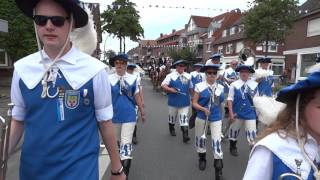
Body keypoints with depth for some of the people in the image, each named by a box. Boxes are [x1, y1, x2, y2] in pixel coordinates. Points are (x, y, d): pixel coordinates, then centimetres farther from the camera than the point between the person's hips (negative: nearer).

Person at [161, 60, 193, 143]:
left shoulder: (188, 76, 5)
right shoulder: (171, 76, -6)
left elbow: (190, 88, 16)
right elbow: (163, 85, -9)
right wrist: (171, 89, -23)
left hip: (184, 102, 1)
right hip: (173, 101, -1)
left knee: (184, 117, -5)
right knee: (172, 116, 17)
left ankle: (185, 135, -6)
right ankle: (172, 129, 42)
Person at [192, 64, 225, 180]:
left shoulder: (220, 88, 2)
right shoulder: (199, 86, -8)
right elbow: (194, 103, -8)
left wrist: (217, 112, 13)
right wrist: (203, 109, -22)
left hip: (216, 118, 1)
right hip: (201, 117, -1)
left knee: (217, 141, -5)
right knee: (200, 137, 14)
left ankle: (218, 170, 4)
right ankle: (202, 158, 41)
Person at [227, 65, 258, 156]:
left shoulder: (255, 85, -2)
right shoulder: (234, 84, -8)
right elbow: (230, 100, -9)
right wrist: (231, 113, -14)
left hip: (250, 113, 0)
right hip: (237, 113, 0)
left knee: (252, 133, -4)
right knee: (234, 130, 18)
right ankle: (233, 147, 42)